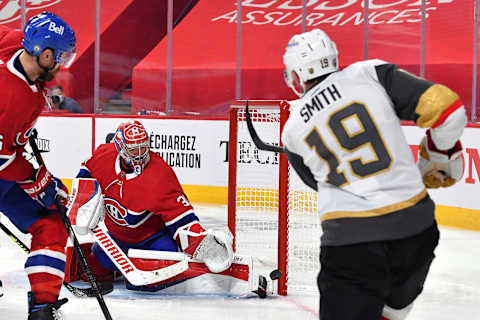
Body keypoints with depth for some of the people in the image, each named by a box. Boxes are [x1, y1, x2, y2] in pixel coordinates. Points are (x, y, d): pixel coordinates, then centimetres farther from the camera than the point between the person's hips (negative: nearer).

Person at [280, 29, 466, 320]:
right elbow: (445, 106, -4)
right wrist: (440, 156, 13)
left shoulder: (293, 130, 9)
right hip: (414, 224, 1)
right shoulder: (370, 74, 2)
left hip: (349, 235, -1)